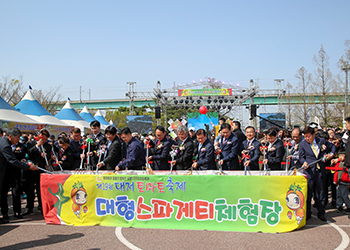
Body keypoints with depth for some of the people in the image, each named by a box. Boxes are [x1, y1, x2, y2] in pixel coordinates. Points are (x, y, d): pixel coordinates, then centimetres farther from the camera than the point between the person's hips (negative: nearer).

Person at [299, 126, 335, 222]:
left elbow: (332, 146, 19)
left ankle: (321, 213, 20)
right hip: (309, 171, -2)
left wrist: (331, 154, 2)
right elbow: (301, 157, 4)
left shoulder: (322, 141, 3)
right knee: (308, 193, 0)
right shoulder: (302, 144, -1)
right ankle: (307, 214, 10)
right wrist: (304, 162, -16)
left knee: (320, 193, 9)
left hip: (320, 171, 2)